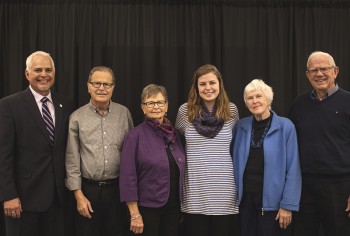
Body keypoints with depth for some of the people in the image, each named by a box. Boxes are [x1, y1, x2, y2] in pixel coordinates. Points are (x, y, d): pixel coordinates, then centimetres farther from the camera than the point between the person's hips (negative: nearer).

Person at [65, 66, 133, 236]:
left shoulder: (124, 113, 3)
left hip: (117, 188, 1)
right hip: (88, 189, -1)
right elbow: (72, 160, -1)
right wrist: (79, 195, -5)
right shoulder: (77, 118, -2)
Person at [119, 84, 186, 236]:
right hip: (147, 207, -5)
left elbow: (180, 172, 12)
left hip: (173, 207, 5)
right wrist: (135, 214, -14)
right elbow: (128, 177, -12)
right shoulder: (136, 135, -9)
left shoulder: (175, 134, 5)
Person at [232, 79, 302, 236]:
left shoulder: (285, 126, -8)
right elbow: (234, 162, 9)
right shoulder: (241, 126, 3)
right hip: (245, 199, 3)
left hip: (272, 201, -3)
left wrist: (288, 205, -12)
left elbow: (293, 170, -9)